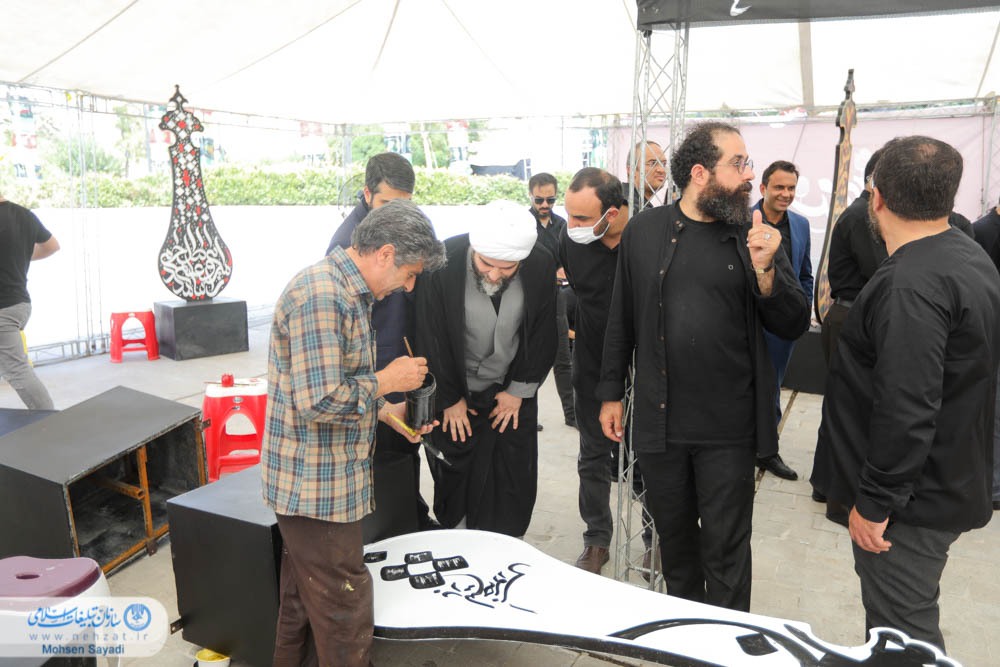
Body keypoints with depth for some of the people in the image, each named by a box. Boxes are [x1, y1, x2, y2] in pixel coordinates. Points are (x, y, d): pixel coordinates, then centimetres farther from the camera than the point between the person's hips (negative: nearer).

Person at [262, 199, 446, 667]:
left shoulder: (345, 292, 11)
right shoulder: (321, 297, -24)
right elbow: (321, 401, -28)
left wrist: (386, 410, 9)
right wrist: (388, 379, -16)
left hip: (313, 483, 10)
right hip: (317, 488, -10)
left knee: (303, 604, 25)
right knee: (346, 615, 4)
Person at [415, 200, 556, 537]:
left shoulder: (542, 264, -16)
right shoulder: (443, 263, -24)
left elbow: (543, 335, -2)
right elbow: (431, 338, -13)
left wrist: (520, 390, -1)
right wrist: (449, 398, -5)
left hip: (513, 393, 2)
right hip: (456, 395, -2)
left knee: (515, 481, 7)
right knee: (454, 479, 8)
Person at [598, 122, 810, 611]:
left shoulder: (754, 236, -1)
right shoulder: (644, 231, 0)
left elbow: (793, 326, -2)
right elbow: (621, 319, 6)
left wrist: (765, 270, -19)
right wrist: (610, 393, 7)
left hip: (728, 426, -1)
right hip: (658, 420, 2)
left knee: (725, 551, 9)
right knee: (674, 536, 19)